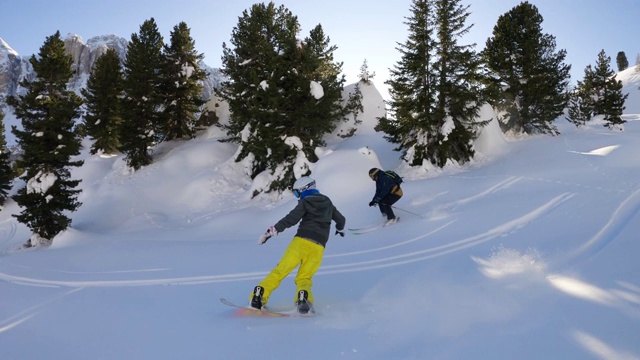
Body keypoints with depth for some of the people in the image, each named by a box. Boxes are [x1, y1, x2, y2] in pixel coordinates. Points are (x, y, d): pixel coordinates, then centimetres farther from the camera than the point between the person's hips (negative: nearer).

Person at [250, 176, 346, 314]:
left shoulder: (305, 202, 5)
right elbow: (341, 220, 36)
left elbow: (290, 219, -8)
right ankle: (304, 297, -23)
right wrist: (340, 229, 58)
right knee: (304, 278, 8)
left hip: (301, 241, -4)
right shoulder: (327, 202, 23)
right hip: (318, 247, 4)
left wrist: (270, 231, -10)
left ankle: (259, 295, -10)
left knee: (280, 271, 1)